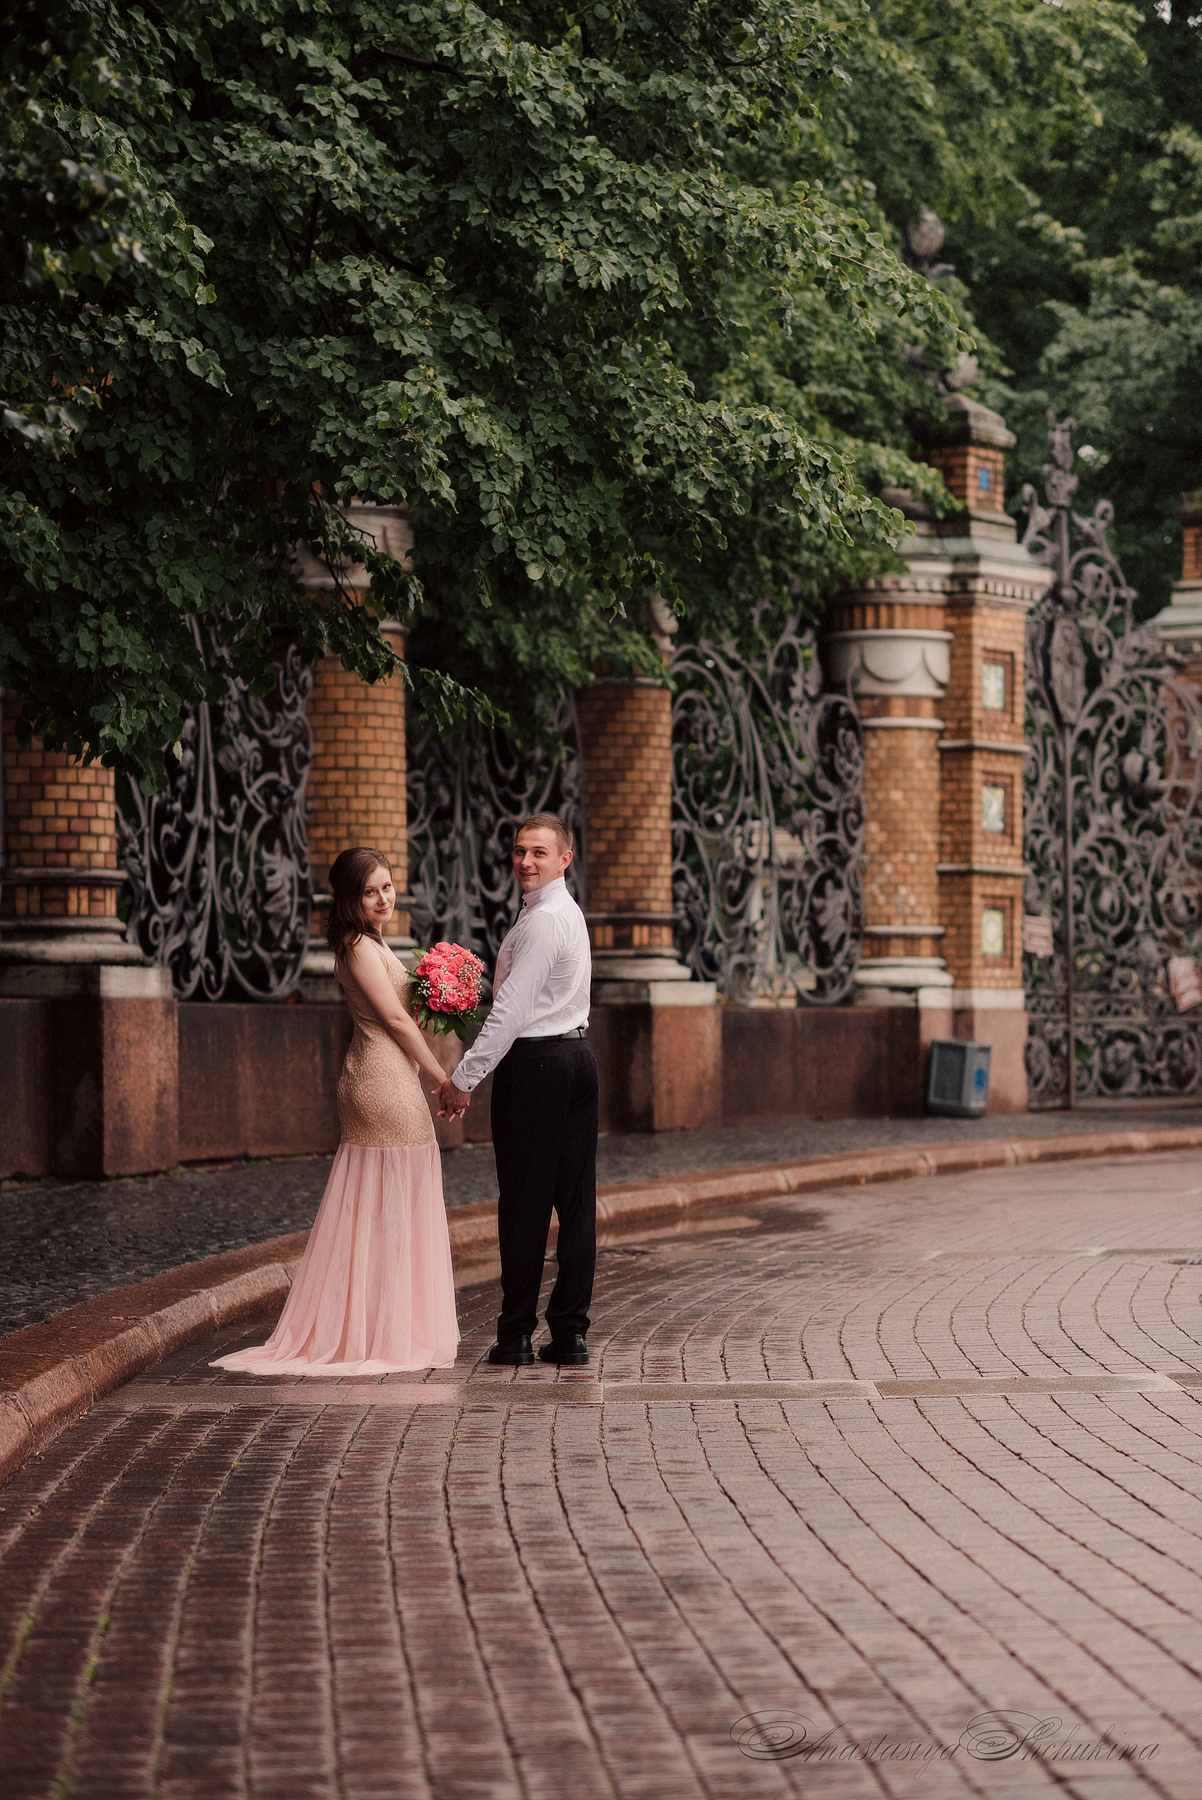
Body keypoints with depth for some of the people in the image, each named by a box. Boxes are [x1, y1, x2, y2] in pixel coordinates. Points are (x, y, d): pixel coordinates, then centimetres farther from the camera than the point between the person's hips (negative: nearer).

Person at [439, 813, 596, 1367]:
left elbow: (511, 1010, -18)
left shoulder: (542, 921, -15)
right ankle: (570, 1332, 8)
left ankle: (516, 1336, -2)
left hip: (534, 1063, -10)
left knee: (524, 1202, -5)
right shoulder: (567, 912, 18)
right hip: (576, 1055, 10)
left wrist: (464, 1076, -14)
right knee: (575, 1199, 6)